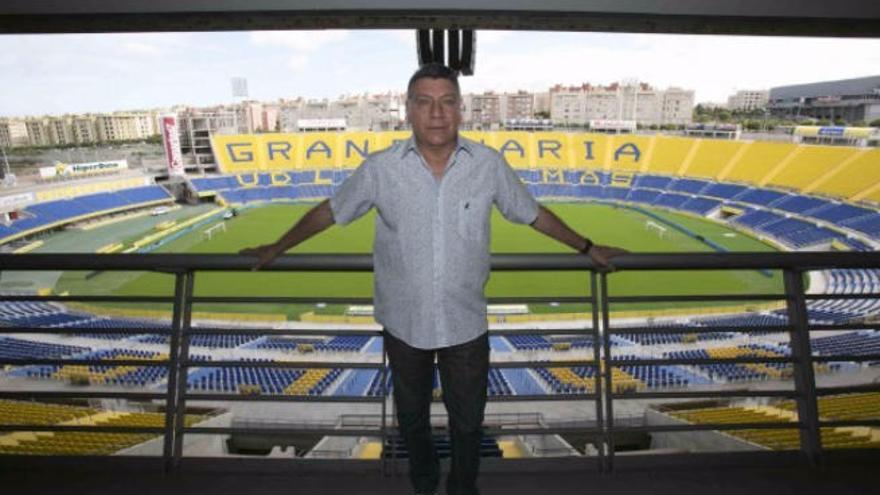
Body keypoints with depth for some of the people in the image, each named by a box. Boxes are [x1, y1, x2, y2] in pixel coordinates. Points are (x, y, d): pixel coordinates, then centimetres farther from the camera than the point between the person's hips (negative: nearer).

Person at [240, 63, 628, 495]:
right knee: (412, 418, 23)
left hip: (466, 324, 0)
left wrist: (587, 249, 12)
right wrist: (275, 249, 9)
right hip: (404, 324, 1)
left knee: (468, 422, 17)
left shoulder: (489, 165, -10)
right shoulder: (381, 168, -12)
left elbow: (533, 214, 4)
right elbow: (329, 212, 1)